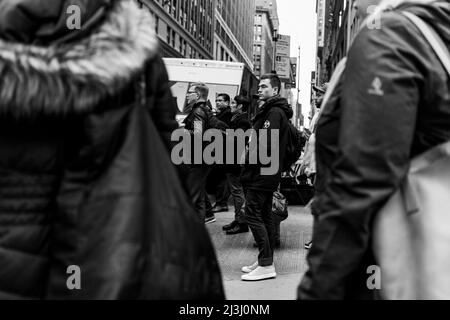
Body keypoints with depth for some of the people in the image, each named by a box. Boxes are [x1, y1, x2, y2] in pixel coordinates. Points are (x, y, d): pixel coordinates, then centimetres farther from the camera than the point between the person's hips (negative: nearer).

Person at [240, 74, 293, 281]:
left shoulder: (274, 112, -13)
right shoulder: (273, 110, 20)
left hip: (261, 172, -11)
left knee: (252, 215, -10)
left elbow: (265, 143, -23)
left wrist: (251, 163, -13)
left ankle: (266, 265, -9)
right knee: (265, 216, 12)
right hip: (269, 173, 11)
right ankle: (266, 261, 19)